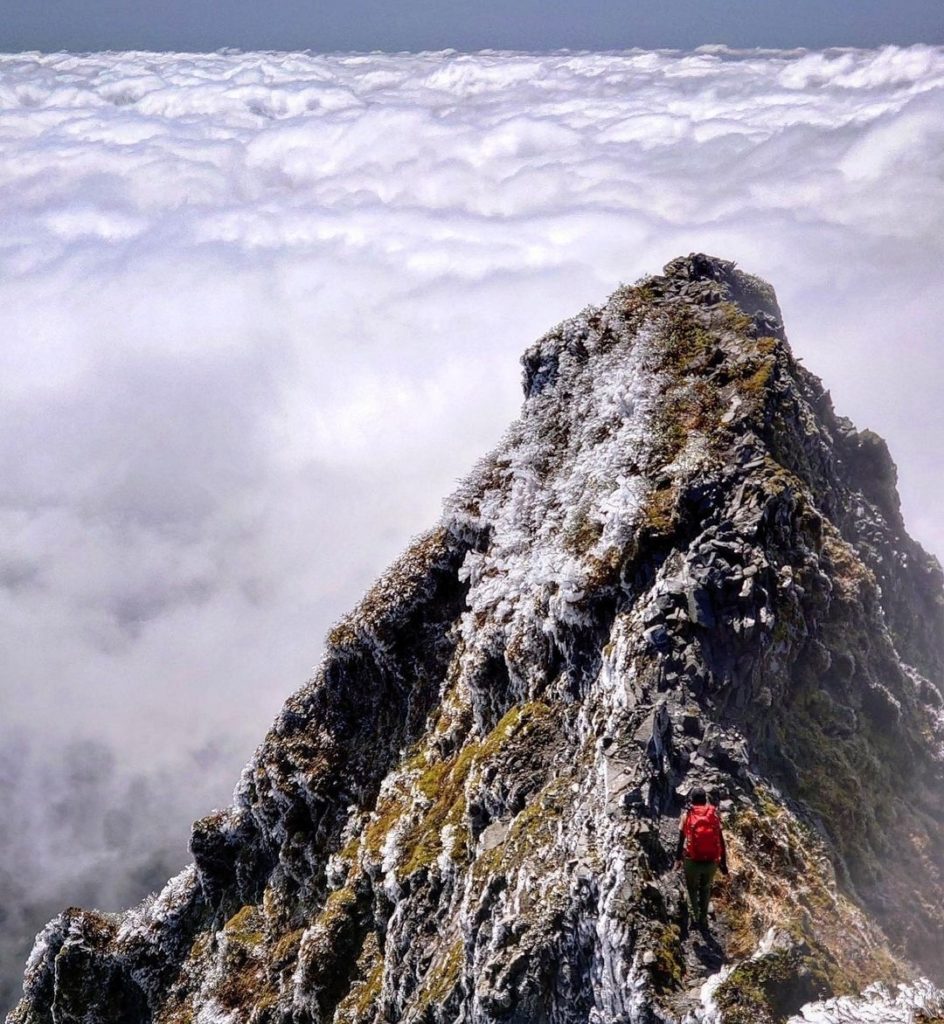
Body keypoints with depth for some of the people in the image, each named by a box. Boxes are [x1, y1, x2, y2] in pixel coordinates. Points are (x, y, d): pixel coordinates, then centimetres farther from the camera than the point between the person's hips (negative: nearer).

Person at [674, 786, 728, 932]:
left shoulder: (687, 816, -5)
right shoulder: (714, 815, -2)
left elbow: (681, 841, 1)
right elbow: (721, 841, 0)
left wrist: (678, 859, 15)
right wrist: (723, 862, 11)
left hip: (692, 861, -2)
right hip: (711, 862, 2)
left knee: (692, 888, 25)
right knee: (706, 888, 27)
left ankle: (696, 916, 17)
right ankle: (703, 920, 30)